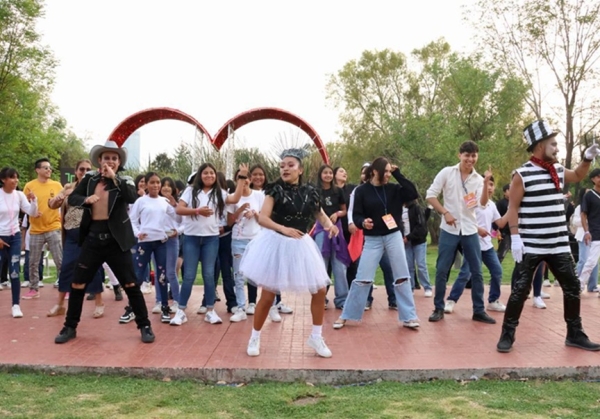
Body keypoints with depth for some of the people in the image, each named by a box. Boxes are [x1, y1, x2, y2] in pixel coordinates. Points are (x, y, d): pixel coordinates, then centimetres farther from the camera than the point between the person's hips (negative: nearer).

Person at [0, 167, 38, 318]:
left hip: (15, 237, 2)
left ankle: (15, 305, 4)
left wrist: (33, 200, -19)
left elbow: (32, 213, -2)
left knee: (14, 272, -1)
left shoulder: (19, 195, 0)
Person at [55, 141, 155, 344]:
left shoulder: (124, 181, -1)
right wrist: (86, 199, -15)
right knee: (77, 284, 8)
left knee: (131, 285, 0)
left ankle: (145, 326, 12)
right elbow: (72, 198, 6)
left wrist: (114, 178, -21)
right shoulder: (90, 178, 7)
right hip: (92, 239, 3)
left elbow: (132, 198, -20)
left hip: (116, 240, -3)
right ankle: (70, 327, 24)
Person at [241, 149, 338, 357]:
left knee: (320, 290, 5)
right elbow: (262, 218, -19)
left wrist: (330, 225, -14)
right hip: (276, 244, -4)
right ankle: (255, 338, 21)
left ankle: (316, 337, 23)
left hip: (301, 245, 4)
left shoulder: (309, 191, 0)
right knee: (267, 295, 1)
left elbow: (321, 215, 8)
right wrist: (283, 229, -33)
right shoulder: (276, 190, -10)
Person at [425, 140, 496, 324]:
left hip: (470, 230, 3)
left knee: (477, 271, 5)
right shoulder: (447, 172, -2)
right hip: (449, 229, -2)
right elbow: (430, 195, -4)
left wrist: (486, 183, -22)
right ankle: (439, 308, 12)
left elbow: (482, 203, -10)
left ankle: (479, 310, 15)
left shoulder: (478, 179, 4)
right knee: (442, 270, 0)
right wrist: (445, 212, -13)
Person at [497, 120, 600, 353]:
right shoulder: (522, 175, -10)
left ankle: (575, 334, 25)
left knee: (572, 287, 11)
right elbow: (513, 208, -11)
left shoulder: (558, 170, 10)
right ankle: (507, 334, 7)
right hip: (531, 245, -7)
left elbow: (577, 176, 31)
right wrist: (515, 237, -18)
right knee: (521, 288, -4)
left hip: (559, 245, 7)